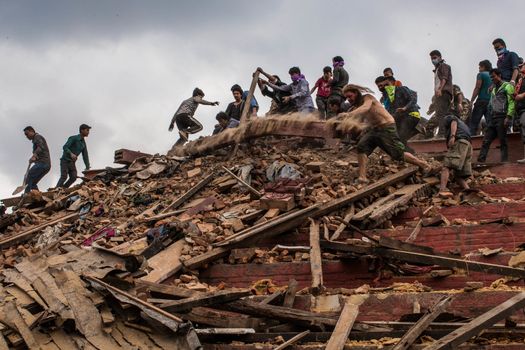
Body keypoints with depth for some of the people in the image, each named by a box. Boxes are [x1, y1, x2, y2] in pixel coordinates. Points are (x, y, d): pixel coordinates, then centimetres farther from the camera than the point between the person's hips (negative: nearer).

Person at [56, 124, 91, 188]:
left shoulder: (83, 143, 11)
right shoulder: (73, 138, -9)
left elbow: (85, 156, 12)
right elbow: (65, 147, -19)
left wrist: (87, 167, 4)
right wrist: (71, 154, -37)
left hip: (72, 162, 6)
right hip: (65, 160, -6)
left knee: (73, 177, -10)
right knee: (64, 177, -17)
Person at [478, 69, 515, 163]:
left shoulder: (507, 86, -1)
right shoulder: (493, 89, 23)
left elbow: (512, 103, -10)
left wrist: (508, 117, -19)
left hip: (502, 118, -8)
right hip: (493, 118, 8)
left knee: (503, 142, -6)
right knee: (486, 141, -1)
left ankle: (504, 162, -4)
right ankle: (480, 161, -4)